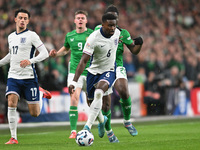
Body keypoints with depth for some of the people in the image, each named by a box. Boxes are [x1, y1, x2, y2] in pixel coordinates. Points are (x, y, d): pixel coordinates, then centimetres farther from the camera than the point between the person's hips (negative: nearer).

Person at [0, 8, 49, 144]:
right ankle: (13, 138, -14)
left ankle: (40, 95, 36)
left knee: (35, 114, 0)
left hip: (29, 77, -4)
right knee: (11, 103, -20)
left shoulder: (31, 35, -5)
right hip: (13, 77, 4)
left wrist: (30, 61, -25)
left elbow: (45, 53, -11)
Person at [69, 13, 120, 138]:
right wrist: (74, 82, -32)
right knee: (91, 101, 10)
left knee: (98, 93, -29)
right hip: (94, 71, 0)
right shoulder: (94, 38, -24)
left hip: (109, 71, 0)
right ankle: (102, 120, 46)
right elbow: (83, 61, -26)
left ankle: (88, 126, -31)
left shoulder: (117, 33, -10)